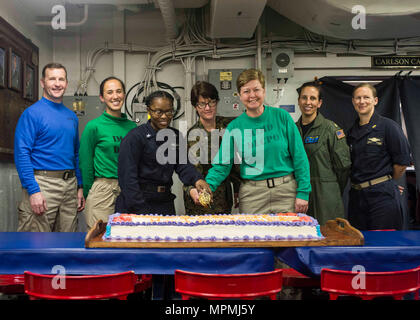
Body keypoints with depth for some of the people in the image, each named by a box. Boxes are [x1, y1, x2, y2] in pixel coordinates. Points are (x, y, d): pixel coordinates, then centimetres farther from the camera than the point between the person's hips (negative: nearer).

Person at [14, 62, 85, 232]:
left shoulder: (71, 116, 15)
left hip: (70, 185, 6)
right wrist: (33, 190, -20)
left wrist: (80, 187, 15)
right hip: (42, 184, -6)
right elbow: (21, 154, -13)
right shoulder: (32, 113, -6)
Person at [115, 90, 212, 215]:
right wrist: (140, 210, -20)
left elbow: (183, 165, -2)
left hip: (165, 203, 6)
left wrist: (196, 179, -23)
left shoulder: (176, 136, 8)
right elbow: (127, 177, -15)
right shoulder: (134, 137, -11)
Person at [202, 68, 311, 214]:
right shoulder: (234, 127, 1)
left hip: (286, 191, 0)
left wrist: (303, 192, -4)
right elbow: (222, 164, -1)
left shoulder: (282, 117, -1)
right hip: (252, 195, 0)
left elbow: (299, 157, 0)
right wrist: (207, 187, -18)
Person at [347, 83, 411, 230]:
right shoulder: (351, 132, 13)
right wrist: (359, 182, 7)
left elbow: (403, 161, -6)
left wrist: (387, 182, 4)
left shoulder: (388, 126, -5)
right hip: (356, 195, 6)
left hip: (382, 195, -5)